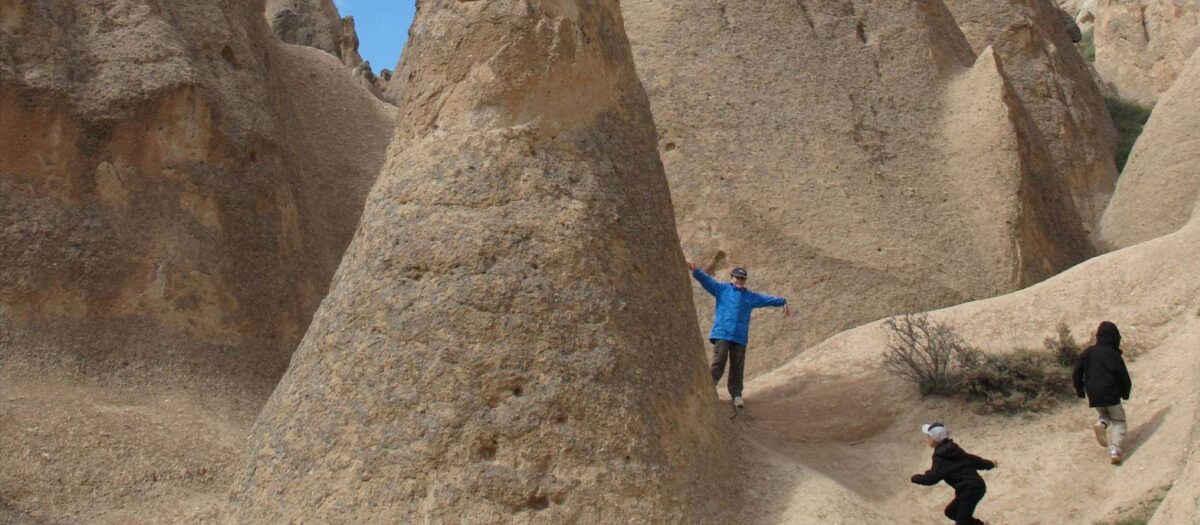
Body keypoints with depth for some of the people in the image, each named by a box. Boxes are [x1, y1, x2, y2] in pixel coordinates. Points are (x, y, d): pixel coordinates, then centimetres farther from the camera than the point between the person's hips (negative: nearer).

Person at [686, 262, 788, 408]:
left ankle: (736, 395, 12)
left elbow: (767, 299, 19)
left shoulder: (750, 296, 18)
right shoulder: (722, 289, 7)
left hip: (740, 337, 3)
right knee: (719, 361, -14)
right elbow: (707, 280, -5)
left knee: (737, 366, 3)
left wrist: (782, 302, 9)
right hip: (721, 334, -3)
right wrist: (695, 271, -21)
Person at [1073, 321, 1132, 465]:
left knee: (1104, 414, 29)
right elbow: (1124, 377, -4)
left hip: (1093, 395, 4)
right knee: (1119, 421, 9)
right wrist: (1125, 394, 13)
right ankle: (1114, 449, -13)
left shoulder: (1088, 352, 6)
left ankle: (1101, 424, -7)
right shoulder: (1114, 355, -6)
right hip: (1111, 394, -4)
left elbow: (1077, 373, 6)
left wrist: (1080, 391, 17)